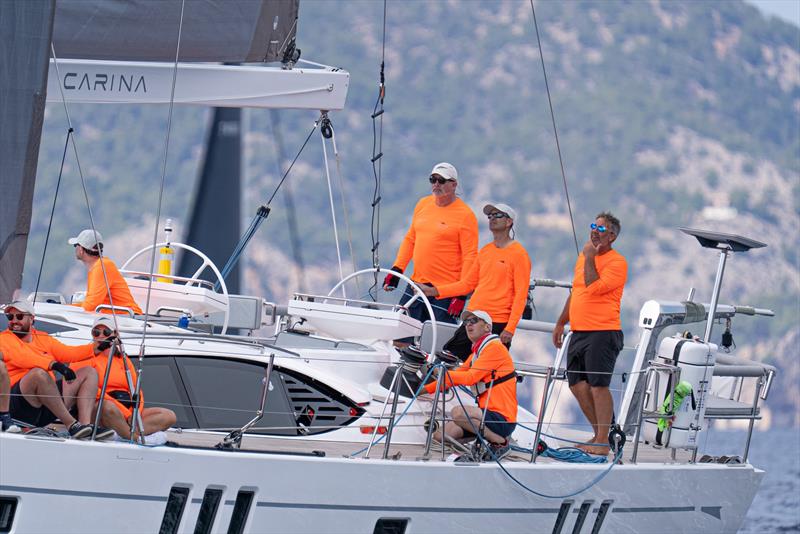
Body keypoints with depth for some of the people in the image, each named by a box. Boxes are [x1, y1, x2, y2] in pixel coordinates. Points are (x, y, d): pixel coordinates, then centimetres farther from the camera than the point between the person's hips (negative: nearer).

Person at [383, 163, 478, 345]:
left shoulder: (465, 214, -8)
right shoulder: (423, 204, 11)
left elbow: (470, 256, -10)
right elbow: (410, 239, 20)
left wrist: (461, 294, -16)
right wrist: (397, 269, 12)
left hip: (446, 293, -6)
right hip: (416, 285, 6)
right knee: (400, 340, 3)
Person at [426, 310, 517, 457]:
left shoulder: (494, 347, -10)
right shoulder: (477, 351, 20)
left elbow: (470, 377, -20)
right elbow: (456, 376, 19)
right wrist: (426, 389, 9)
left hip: (502, 419, -9)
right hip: (487, 414, 9)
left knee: (458, 412, -33)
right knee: (440, 435, 2)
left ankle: (500, 441, -13)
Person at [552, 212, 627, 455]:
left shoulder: (616, 261, -9)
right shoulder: (584, 257, 18)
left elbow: (594, 287, -22)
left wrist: (589, 259, -14)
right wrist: (561, 323, 27)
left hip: (603, 332, -9)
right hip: (579, 332, 9)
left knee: (598, 385, -11)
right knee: (577, 385, 9)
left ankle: (603, 442, -7)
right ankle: (599, 434, 20)